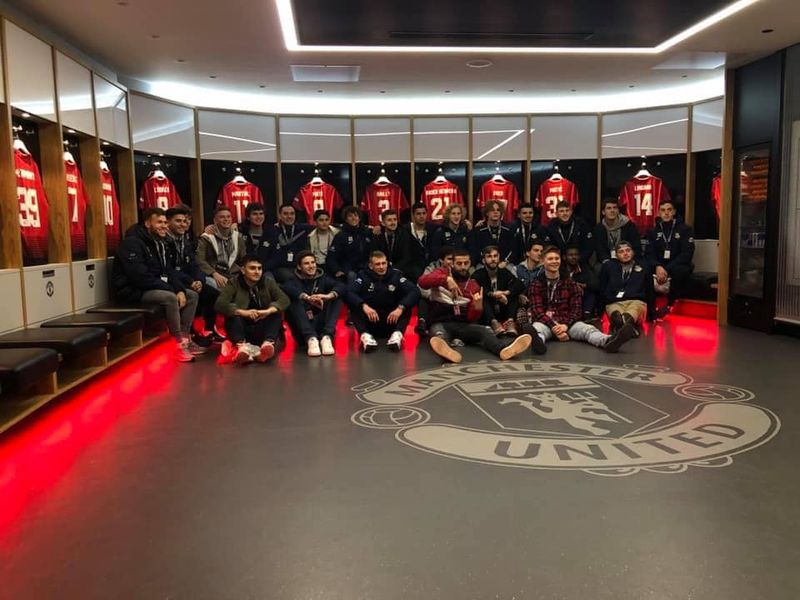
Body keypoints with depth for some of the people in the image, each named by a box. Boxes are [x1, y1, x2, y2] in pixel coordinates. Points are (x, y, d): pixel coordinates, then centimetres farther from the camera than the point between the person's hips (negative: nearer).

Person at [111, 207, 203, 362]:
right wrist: (171, 289, -22)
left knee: (192, 295, 0)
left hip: (155, 288, 10)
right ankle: (179, 344, -23)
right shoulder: (132, 242, -18)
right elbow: (139, 277, -27)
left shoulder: (159, 242, 12)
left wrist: (180, 289, -8)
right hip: (132, 290, -10)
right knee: (170, 298, -32)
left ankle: (185, 339, -2)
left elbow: (168, 271, 11)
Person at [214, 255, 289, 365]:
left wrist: (268, 311, -30)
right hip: (243, 331, -1)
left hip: (263, 331, 1)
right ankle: (242, 346, -51)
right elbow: (220, 304, -17)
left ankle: (268, 344, -47)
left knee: (276, 313, -22)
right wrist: (243, 312, -32)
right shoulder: (233, 283, -2)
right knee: (233, 316, -27)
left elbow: (284, 299, -10)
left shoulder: (268, 282, 4)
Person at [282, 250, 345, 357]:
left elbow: (342, 287, -7)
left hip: (320, 324, 2)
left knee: (336, 299, -13)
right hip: (302, 329, -2)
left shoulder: (323, 278, 13)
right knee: (296, 301, -23)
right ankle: (311, 339, -42)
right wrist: (308, 298, -36)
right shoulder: (295, 280, 8)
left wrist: (329, 295, -30)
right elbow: (287, 288, -19)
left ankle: (327, 337, -33)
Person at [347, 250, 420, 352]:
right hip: (370, 323, 0)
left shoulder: (396, 275, -2)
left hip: (392, 320, 1)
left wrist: (400, 308, -30)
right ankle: (365, 335, -39)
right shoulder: (364, 276, -3)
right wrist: (364, 306, -36)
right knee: (354, 306, -23)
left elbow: (414, 291, -15)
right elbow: (349, 292, -19)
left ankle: (397, 334, -37)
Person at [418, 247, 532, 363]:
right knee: (439, 333, -39)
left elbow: (472, 318, 5)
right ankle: (445, 349, -75)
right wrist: (446, 279, -28)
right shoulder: (442, 273, 7)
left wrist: (478, 306, -19)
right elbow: (422, 282, -15)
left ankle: (504, 348, -60)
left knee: (485, 331, -27)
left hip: (463, 324, 3)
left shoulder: (473, 285, 11)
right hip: (440, 323, -3)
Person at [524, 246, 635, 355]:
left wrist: (565, 325, -15)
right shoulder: (536, 284, 8)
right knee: (537, 328, -39)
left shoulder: (570, 283, 15)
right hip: (545, 322, -2)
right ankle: (537, 341, -77)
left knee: (588, 329, -30)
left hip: (567, 322, 2)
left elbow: (576, 308, 6)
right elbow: (537, 310, -5)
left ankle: (609, 341, -63)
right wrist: (554, 327, -21)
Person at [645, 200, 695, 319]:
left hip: (677, 266, -3)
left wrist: (667, 269, -22)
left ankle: (669, 304, -21)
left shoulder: (685, 229, 1)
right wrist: (657, 267, -21)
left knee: (679, 271, -39)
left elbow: (686, 254, -10)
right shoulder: (653, 231, 12)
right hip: (659, 267, 3)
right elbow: (648, 253, 2)